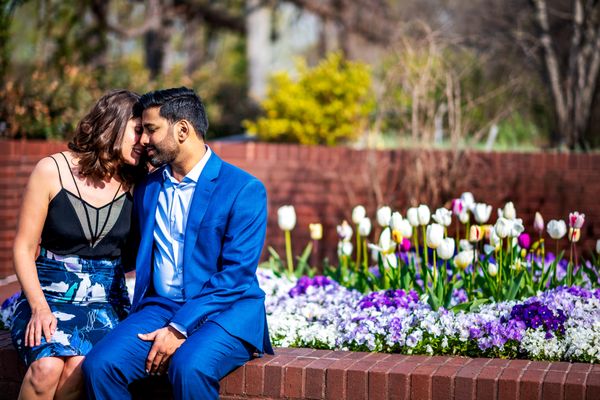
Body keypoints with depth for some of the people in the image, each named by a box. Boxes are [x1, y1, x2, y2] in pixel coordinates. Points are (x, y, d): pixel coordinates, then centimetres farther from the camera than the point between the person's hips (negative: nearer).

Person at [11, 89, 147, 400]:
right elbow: (24, 248, -2)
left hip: (106, 300, 2)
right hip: (50, 293, -2)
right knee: (47, 366, -32)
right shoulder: (52, 171, -3)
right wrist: (39, 307, -15)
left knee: (77, 369, -29)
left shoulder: (133, 183, 6)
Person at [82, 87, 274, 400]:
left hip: (225, 312, -5)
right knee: (99, 364, -22)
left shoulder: (245, 189, -4)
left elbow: (236, 273, -12)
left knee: (188, 367, -36)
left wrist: (179, 328, -18)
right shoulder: (147, 188, 15)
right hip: (160, 307, 5)